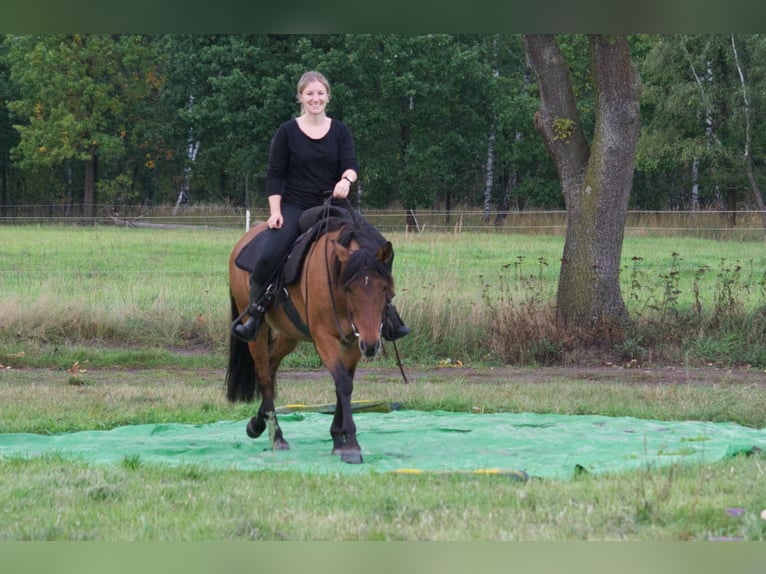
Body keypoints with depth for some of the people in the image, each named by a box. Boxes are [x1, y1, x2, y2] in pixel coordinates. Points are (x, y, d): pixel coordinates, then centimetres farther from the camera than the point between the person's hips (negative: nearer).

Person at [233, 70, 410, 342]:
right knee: (267, 256, -25)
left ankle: (388, 318, -2)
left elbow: (351, 165, -3)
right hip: (294, 208, -2)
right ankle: (253, 316, -10)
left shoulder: (340, 131, 8)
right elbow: (274, 175, 2)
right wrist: (275, 212, -8)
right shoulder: (287, 132, 3)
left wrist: (346, 180, -27)